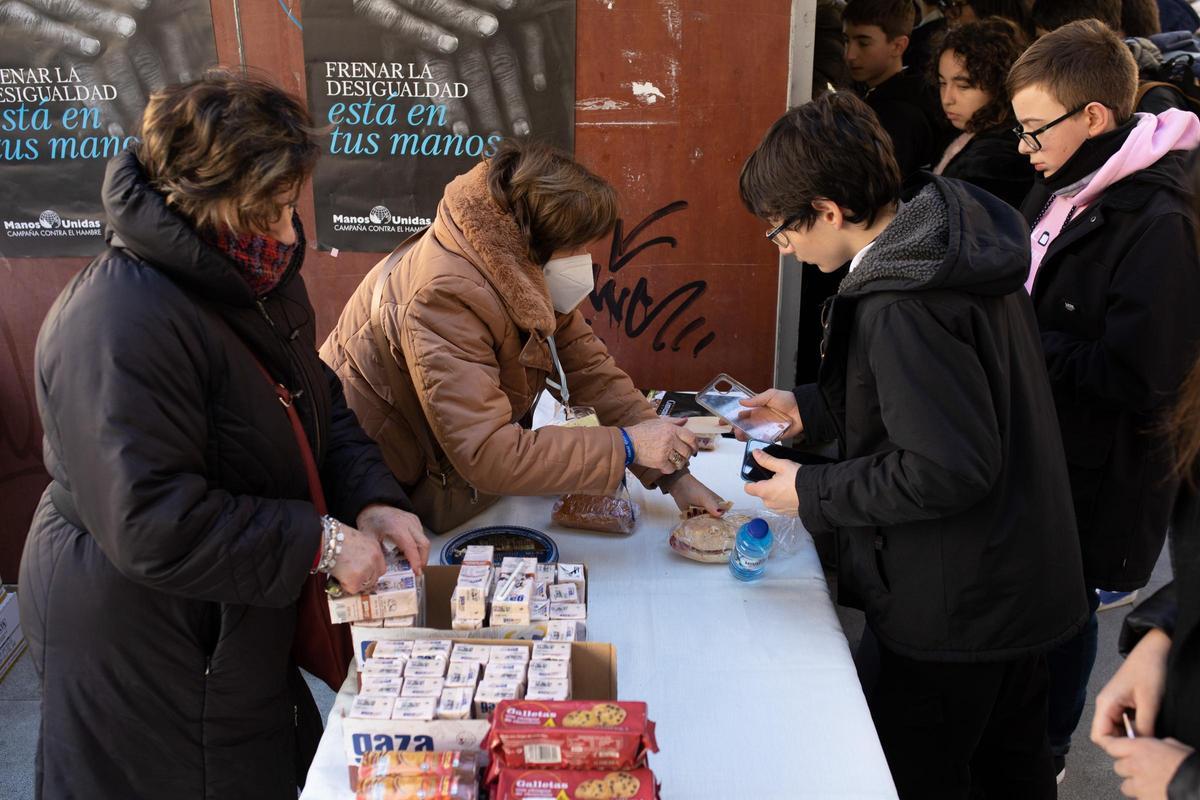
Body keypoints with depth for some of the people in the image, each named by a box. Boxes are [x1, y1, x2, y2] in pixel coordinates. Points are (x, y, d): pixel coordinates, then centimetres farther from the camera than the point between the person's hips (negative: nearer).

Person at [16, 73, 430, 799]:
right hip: (142, 650, -8)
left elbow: (322, 404, 9)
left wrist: (370, 499, -8)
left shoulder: (260, 277, 1)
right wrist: (320, 542, -26)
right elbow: (152, 526, -30)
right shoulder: (121, 325, -28)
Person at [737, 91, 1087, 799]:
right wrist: (813, 408, 9)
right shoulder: (961, 239, 1)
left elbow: (948, 469, -30)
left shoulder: (902, 309, -29)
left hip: (955, 610, -9)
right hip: (1022, 583, 10)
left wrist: (811, 494, -18)